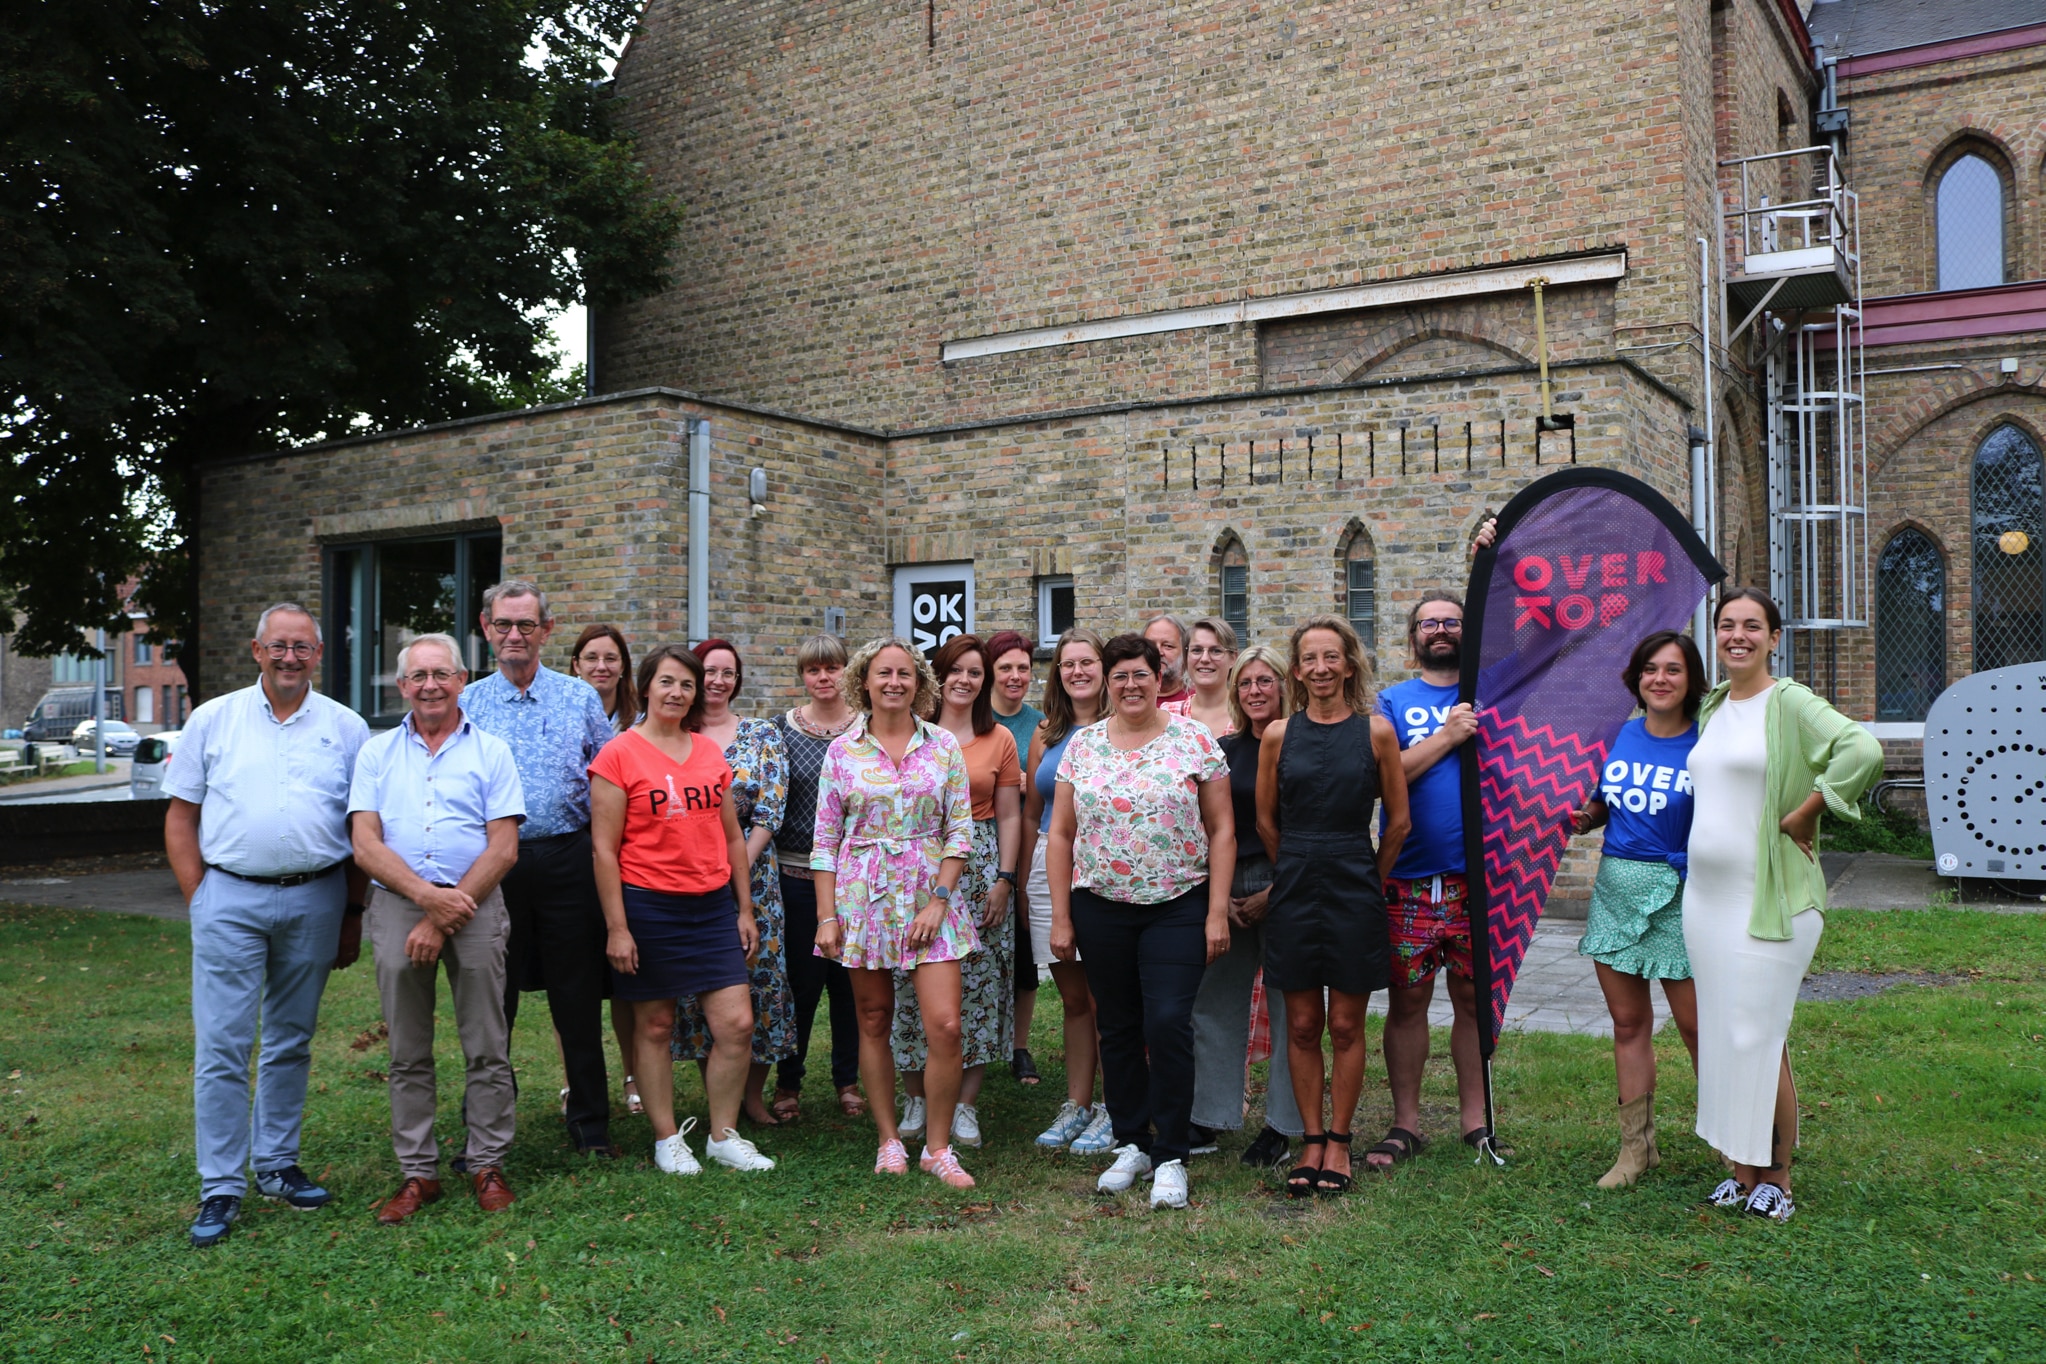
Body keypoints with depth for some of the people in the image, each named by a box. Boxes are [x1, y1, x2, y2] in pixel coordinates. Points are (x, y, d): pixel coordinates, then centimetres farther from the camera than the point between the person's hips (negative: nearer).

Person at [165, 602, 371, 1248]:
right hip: (230, 898, -1)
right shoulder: (213, 720, 4)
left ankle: (276, 1166, 25)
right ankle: (220, 1188, 7)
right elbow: (180, 817, 6)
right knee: (222, 1047, -2)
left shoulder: (346, 728, 5)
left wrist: (353, 915, 4)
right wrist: (199, 899, -2)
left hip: (315, 901, 1)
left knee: (291, 1043, 11)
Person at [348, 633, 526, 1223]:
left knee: (487, 1049, 2)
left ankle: (487, 1165, 14)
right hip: (397, 906, 2)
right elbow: (366, 845, 2)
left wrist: (444, 917, -9)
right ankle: (417, 1172, 17)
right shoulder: (378, 753, 11)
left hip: (476, 906, -2)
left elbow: (503, 849, -2)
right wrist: (427, 894, -13)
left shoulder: (489, 751, 6)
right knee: (408, 1054, 7)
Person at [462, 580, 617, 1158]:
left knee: (578, 996, 5)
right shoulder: (467, 704, 7)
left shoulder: (580, 698, 7)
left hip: (567, 862, 0)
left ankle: (591, 1122, 16)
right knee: (491, 1000, 8)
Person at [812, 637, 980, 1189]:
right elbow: (825, 839, 4)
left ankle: (938, 1147, 7)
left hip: (930, 895, 0)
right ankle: (889, 1139, 22)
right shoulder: (842, 751, 3)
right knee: (874, 1022, 8)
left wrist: (939, 900, -8)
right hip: (863, 895, 1)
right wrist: (826, 914, -2)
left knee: (945, 1025, -9)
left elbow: (960, 831, 2)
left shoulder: (943, 745, 3)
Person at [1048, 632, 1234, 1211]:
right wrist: (1061, 918, 3)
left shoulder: (1194, 741, -1)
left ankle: (1170, 1156, 3)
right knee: (1118, 1027, 9)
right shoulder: (1082, 745, 6)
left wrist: (1217, 912, -7)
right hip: (1100, 908, 3)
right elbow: (1061, 834, 8)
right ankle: (1131, 1145, 24)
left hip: (1178, 907, -3)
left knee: (1169, 1023, -10)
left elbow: (1221, 830, -1)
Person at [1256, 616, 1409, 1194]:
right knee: (1302, 1025, 6)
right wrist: (1301, 871, 12)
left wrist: (1366, 881, 9)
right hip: (1294, 891, 1)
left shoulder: (1376, 731, -3)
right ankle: (1311, 1140, 18)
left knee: (1346, 1025, 5)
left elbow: (1399, 822, 4)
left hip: (1355, 891, -1)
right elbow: (1265, 822, 10)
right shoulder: (1278, 734, 1)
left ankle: (1339, 1141, 18)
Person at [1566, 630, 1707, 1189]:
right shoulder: (1621, 736, 7)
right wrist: (1582, 818, 0)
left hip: (1676, 891, -5)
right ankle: (1636, 1147, 21)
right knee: (1628, 1022, 10)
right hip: (1615, 885, 5)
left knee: (1695, 1024, 0)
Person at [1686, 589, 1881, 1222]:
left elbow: (1863, 750, -26)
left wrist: (1805, 814, -18)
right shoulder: (1711, 706, 13)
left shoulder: (1789, 702, -10)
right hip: (1704, 895, 7)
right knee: (1722, 1035, 11)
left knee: (1759, 1038, -2)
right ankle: (1743, 1170, 23)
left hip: (1768, 899, -7)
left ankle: (1777, 1176, 15)